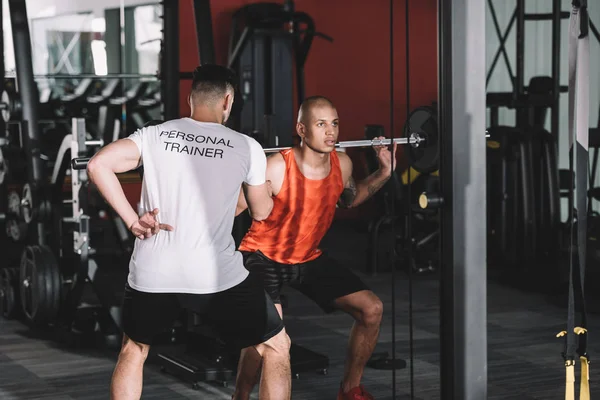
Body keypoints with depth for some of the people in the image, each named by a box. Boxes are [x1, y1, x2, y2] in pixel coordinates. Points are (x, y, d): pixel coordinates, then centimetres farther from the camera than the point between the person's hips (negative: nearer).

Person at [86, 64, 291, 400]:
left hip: (152, 274, 3)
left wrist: (132, 220, 0)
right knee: (277, 347, 16)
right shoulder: (246, 147, 3)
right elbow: (261, 212, 14)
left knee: (134, 349, 29)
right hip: (217, 275, -2)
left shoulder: (154, 135, 6)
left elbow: (98, 165, -6)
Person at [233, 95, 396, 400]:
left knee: (371, 309, 2)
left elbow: (349, 199, 16)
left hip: (309, 257, 7)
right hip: (264, 256, -6)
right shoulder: (276, 168, -26)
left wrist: (383, 173, 6)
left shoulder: (342, 164, -7)